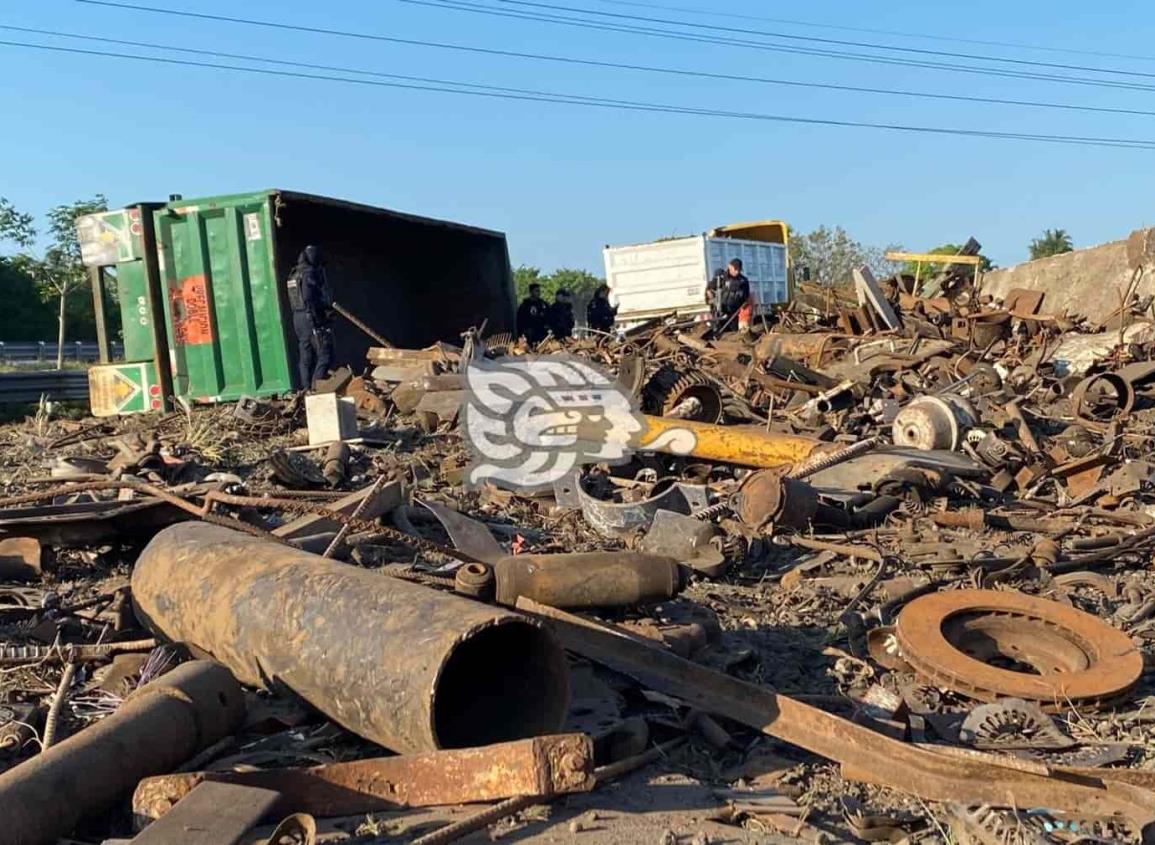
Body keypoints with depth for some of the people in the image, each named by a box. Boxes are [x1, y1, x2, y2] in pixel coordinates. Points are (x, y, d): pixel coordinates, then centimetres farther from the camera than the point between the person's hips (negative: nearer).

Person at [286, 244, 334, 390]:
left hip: (298, 317, 9)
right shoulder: (310, 273, -12)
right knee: (325, 355, -8)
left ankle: (307, 388, 13)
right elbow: (309, 299, -21)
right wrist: (317, 318, -19)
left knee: (305, 357, 11)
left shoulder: (294, 275, 16)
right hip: (312, 317, -9)